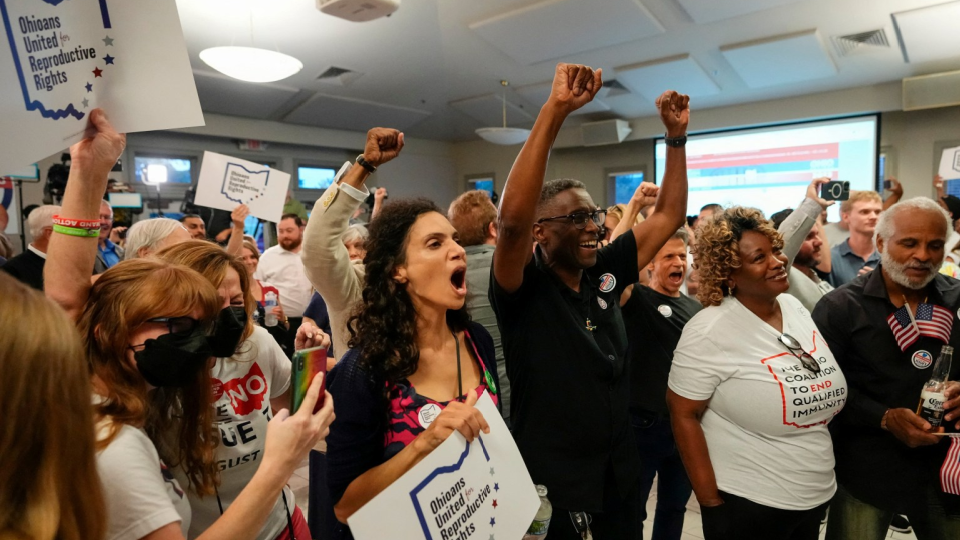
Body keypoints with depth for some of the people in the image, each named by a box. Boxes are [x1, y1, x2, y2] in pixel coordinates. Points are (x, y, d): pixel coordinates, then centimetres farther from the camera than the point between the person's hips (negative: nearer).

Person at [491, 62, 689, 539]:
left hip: (618, 468, 6)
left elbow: (669, 215, 5)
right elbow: (512, 218, -38)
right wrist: (555, 110, -40)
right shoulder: (523, 289, -19)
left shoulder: (604, 272, -2)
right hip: (550, 479, -6)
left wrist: (676, 136, -4)